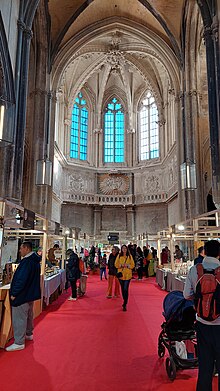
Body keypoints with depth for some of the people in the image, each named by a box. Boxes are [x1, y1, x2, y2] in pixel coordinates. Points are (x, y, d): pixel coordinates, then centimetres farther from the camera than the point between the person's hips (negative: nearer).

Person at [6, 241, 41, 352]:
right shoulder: (35, 261, 7)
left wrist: (14, 294, -17)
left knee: (19, 318, 0)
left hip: (22, 296, -10)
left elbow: (21, 280, -26)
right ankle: (28, 334, 39)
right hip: (31, 294, 10)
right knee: (28, 315, 23)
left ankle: (19, 343, 7)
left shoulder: (26, 262, -24)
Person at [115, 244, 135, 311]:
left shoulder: (129, 256, 2)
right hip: (121, 274, 2)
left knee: (125, 289, -9)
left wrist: (127, 265, -16)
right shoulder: (119, 256, 4)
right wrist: (121, 265, -15)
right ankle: (125, 301, 33)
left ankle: (124, 305, -4)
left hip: (128, 275, -2)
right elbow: (116, 264, 3)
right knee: (122, 289, 12)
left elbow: (133, 265, 1)